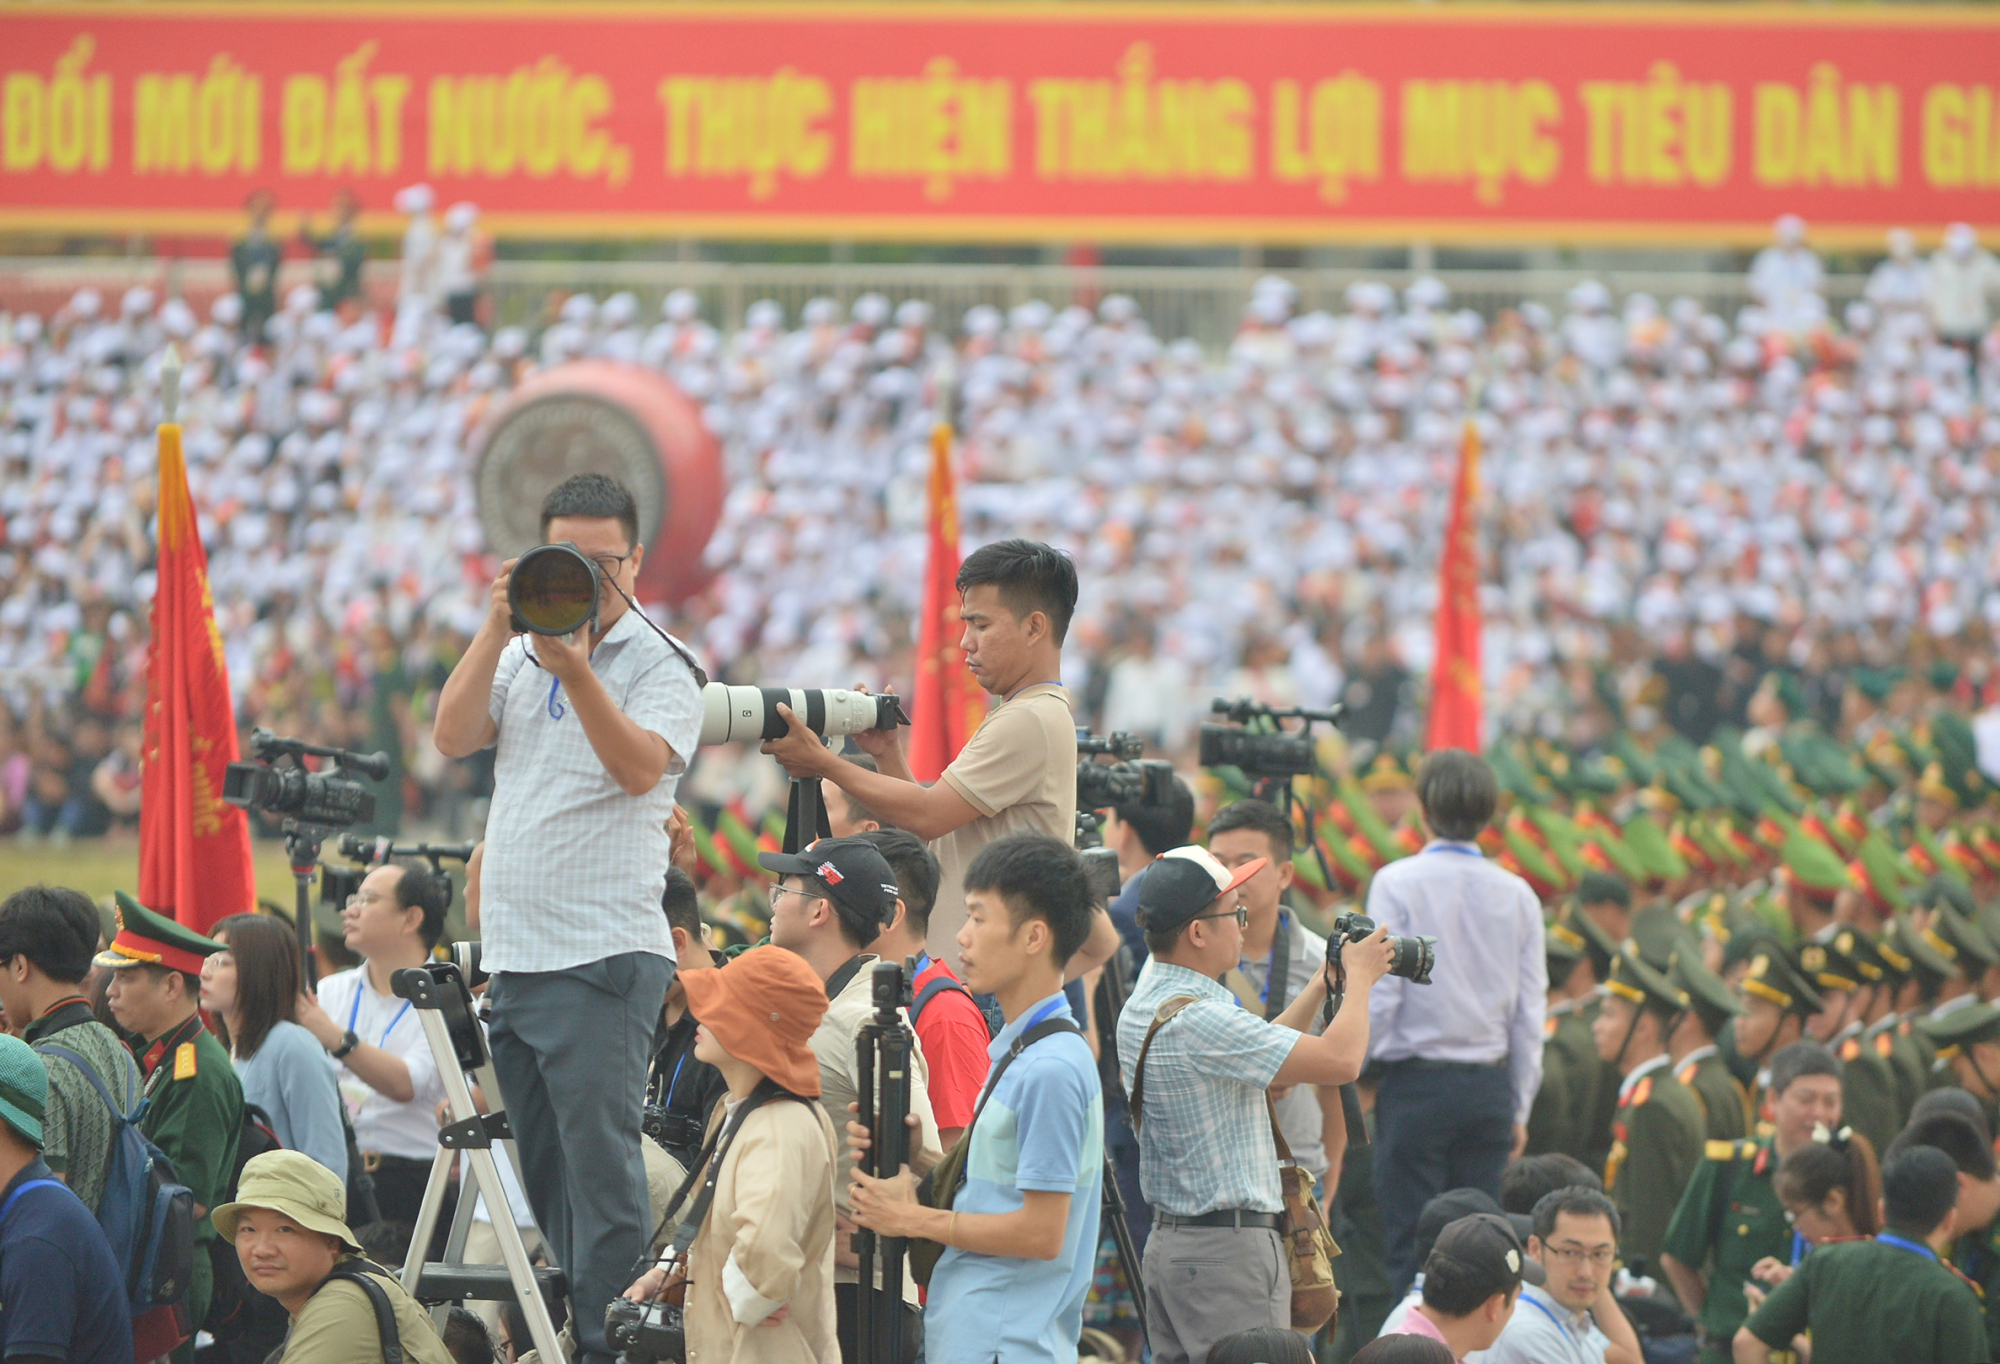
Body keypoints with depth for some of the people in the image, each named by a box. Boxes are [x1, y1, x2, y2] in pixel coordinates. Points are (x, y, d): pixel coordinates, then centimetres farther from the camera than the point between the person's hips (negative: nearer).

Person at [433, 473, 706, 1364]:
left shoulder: (662, 665, -3)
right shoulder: (518, 656, 15)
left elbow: (640, 766, -20)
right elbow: (452, 737, 0)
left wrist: (573, 669, -30)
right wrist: (498, 629, -8)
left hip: (605, 957, -7)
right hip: (514, 957, 7)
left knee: (600, 1169, -10)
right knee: (545, 1176, 12)